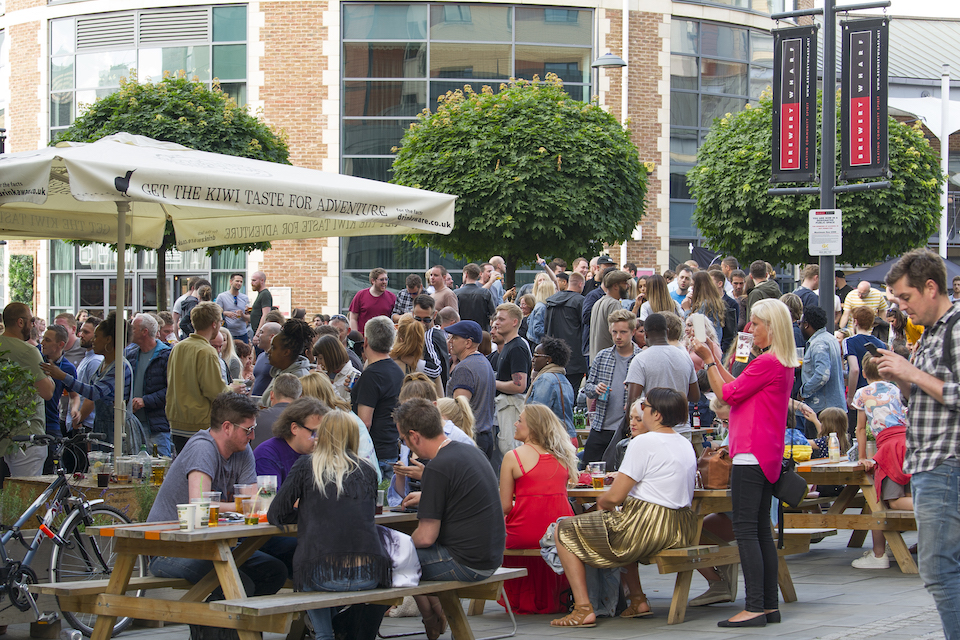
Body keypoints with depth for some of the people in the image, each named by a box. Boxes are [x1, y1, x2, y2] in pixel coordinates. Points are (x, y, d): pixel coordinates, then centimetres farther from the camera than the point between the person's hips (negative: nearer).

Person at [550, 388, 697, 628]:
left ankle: (583, 609, -3)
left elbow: (615, 497, -17)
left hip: (646, 527, -9)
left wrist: (602, 502, 7)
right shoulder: (686, 445, 12)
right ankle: (638, 600, 30)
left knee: (565, 530, 5)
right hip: (681, 529, 9)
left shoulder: (644, 442, -15)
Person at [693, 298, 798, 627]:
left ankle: (755, 608, -14)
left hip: (752, 454, -10)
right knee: (761, 530, 12)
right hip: (768, 454, 10)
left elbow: (727, 394, -11)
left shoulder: (766, 362, -15)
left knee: (745, 529, -10)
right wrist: (715, 359, 20)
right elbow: (739, 388, 22)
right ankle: (769, 605, 13)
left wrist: (708, 360, -1)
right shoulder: (785, 363, 16)